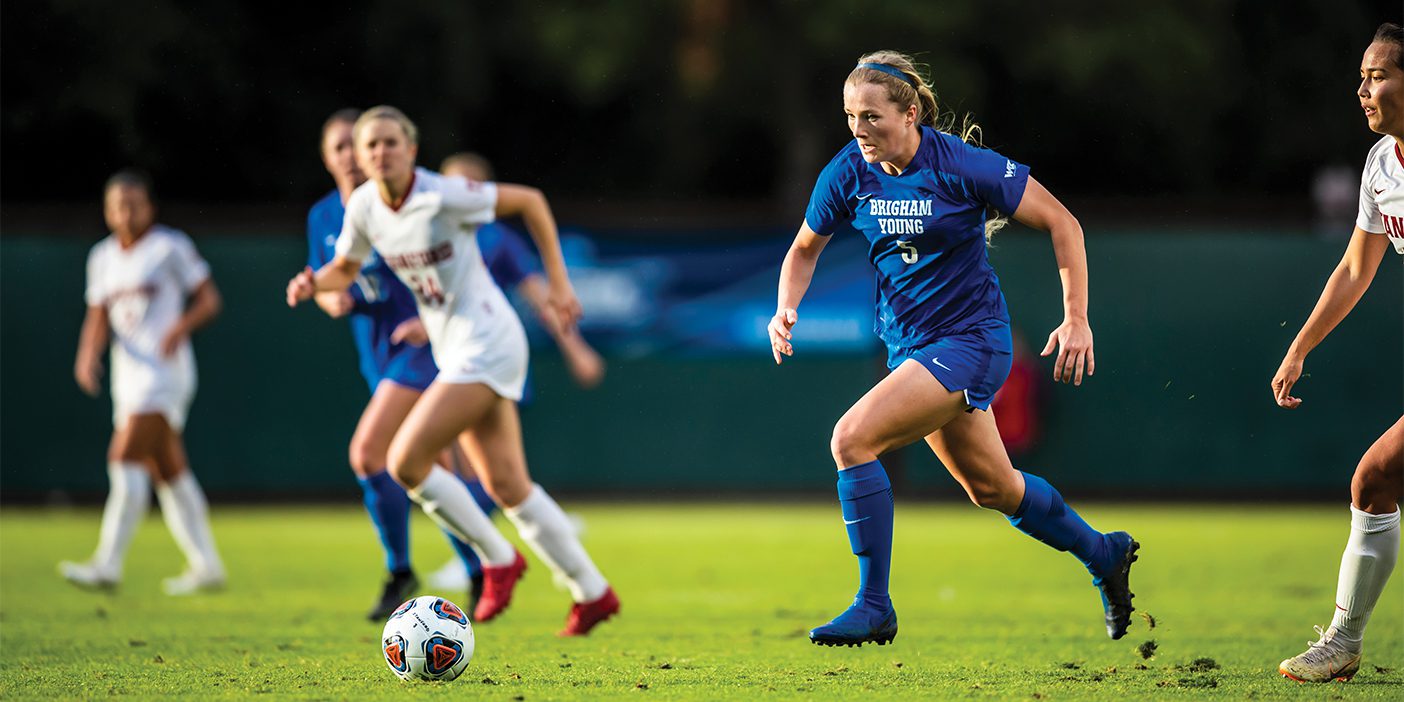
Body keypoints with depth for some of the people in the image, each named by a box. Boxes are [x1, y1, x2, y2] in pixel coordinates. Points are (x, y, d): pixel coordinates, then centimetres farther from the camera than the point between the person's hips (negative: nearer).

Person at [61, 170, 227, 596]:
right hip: (129, 375, 7)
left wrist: (181, 327, -21)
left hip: (164, 369, -7)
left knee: (125, 460, -18)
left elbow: (209, 300, -3)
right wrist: (88, 354, -3)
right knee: (169, 473, 10)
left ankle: (107, 565, -22)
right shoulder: (102, 258, 14)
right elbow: (98, 318, 16)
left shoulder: (170, 248, -4)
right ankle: (206, 566, 18)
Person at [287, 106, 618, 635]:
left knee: (406, 461, -15)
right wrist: (313, 282, -7)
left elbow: (530, 201, -7)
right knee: (506, 486, 11)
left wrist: (559, 283, -4)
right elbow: (344, 269, 16)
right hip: (455, 352, 8)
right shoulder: (363, 207, 1)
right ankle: (592, 593, 22)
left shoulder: (445, 196, -19)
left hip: (486, 343, -8)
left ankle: (498, 559, 2)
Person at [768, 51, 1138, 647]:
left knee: (852, 438, -23)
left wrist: (1077, 320, -14)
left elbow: (1061, 223, -11)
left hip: (970, 340, -7)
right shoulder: (849, 172, -5)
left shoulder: (962, 166, -19)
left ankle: (873, 607, -14)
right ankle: (1103, 554, 44)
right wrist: (787, 309, -7)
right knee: (993, 489, 20)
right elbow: (806, 247, 12)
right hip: (908, 346, 7)